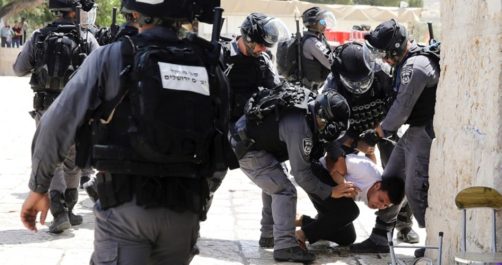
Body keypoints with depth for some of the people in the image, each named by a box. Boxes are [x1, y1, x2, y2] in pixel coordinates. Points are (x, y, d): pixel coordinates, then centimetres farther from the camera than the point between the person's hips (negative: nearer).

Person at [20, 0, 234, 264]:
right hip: (184, 211, 4)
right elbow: (221, 145, 8)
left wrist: (39, 187, 8)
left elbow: (57, 125, -4)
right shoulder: (210, 68, 5)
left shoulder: (111, 58, -5)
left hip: (126, 205, -4)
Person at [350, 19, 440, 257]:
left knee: (416, 190, -8)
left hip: (425, 133, -10)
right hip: (413, 131, 10)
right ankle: (379, 238, 19)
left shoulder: (416, 67, -23)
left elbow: (402, 109, -18)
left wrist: (378, 132, -6)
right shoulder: (407, 61, 10)